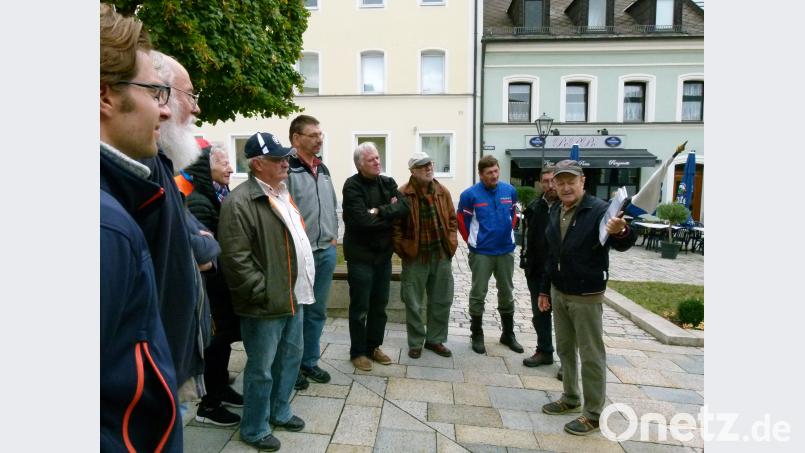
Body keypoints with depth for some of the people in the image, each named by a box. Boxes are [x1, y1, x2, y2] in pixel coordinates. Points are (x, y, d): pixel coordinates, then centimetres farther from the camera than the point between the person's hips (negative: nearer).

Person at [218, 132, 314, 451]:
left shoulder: (282, 194, 13)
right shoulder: (240, 201, -18)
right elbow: (236, 258, -22)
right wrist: (264, 293, -19)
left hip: (292, 297, 9)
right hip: (266, 303, -9)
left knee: (290, 359, 22)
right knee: (261, 369, 8)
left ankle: (279, 412, 42)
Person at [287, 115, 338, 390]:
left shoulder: (323, 170, 14)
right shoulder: (287, 169, -13)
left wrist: (333, 235, 14)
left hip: (326, 252, 7)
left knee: (317, 311, 16)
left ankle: (309, 361, 32)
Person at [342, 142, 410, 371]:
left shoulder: (387, 183, 7)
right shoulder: (352, 186, -12)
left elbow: (404, 206, -8)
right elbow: (362, 219, -24)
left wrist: (379, 211, -20)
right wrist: (389, 214, -11)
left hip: (383, 253, 6)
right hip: (360, 255, -6)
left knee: (379, 305, 15)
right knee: (360, 307, 5)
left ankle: (373, 347, 32)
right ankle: (358, 352, 22)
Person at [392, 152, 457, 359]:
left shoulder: (442, 192, 6)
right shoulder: (403, 194, -8)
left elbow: (452, 219, 12)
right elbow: (395, 225, -7)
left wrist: (451, 243, 3)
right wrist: (402, 249, -11)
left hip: (442, 256, 4)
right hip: (415, 257, -4)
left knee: (441, 301, 14)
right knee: (413, 303, 7)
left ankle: (435, 339, 32)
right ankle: (416, 343, 25)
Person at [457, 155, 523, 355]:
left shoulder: (510, 190, -1)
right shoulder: (470, 194, -12)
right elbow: (461, 219, -2)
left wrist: (509, 232, 11)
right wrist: (472, 240, 2)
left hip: (506, 250, 4)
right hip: (481, 253, -4)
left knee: (506, 293, 15)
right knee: (478, 294, 4)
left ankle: (508, 334, 31)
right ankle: (477, 335, 20)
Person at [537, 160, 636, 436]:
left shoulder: (599, 210, -15)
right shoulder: (555, 213, 6)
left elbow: (623, 244, -26)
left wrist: (621, 232, -49)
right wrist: (545, 290, 15)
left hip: (586, 296, -7)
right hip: (558, 293, 7)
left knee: (591, 355, 5)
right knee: (564, 348, 18)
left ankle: (593, 414, 19)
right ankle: (570, 398, 35)